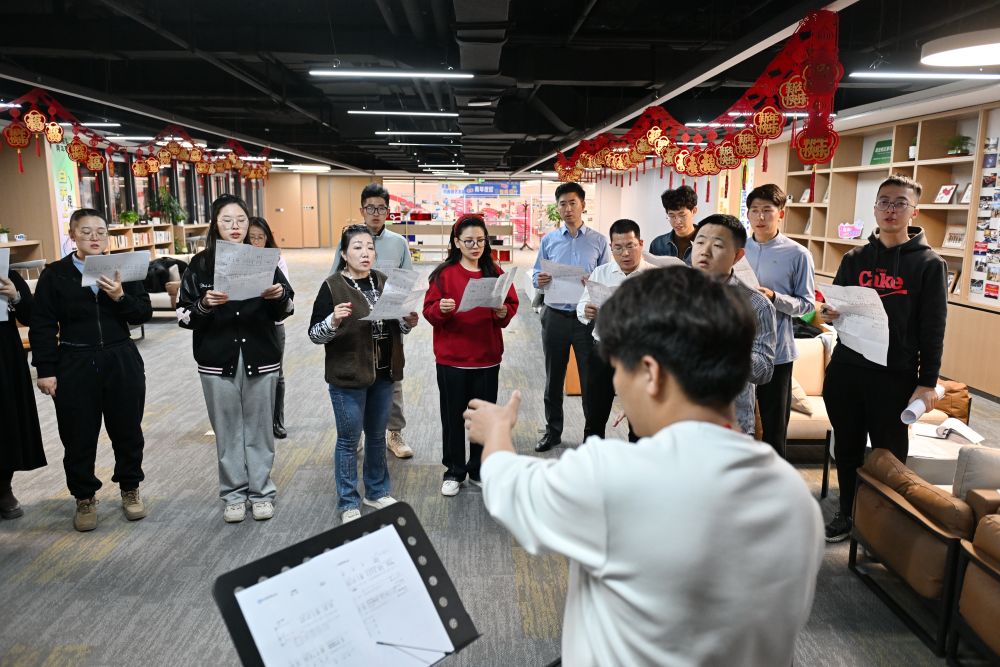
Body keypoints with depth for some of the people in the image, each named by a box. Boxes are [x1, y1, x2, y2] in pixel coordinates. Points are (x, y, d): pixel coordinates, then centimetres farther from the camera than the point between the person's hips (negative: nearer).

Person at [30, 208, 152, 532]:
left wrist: (120, 297, -19)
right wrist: (45, 370, -5)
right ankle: (84, 498, 26)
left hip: (122, 362, 1)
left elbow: (145, 313, -1)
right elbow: (43, 327, -1)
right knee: (78, 436, 7)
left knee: (127, 430, 10)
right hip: (75, 365, -1)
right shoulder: (55, 274, -1)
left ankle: (130, 489, 29)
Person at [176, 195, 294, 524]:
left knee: (259, 428, 8)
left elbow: (282, 312, 4)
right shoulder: (200, 264, 1)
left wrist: (280, 296, -16)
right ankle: (234, 494, 22)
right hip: (218, 360, 0)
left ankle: (261, 492, 21)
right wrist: (204, 304, -20)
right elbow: (183, 315, -1)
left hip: (260, 358, 0)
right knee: (227, 430, 8)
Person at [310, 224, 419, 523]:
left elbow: (396, 326, 15)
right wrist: (334, 321, -29)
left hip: (383, 374, 5)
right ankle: (349, 503, 22)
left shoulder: (383, 282, 5)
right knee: (349, 440, 6)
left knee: (377, 436, 18)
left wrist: (408, 322, -7)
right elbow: (314, 334, -10)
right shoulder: (332, 287, -10)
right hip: (348, 376, -5)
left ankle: (377, 492, 35)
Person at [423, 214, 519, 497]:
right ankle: (454, 471, 22)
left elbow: (512, 305, 5)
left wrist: (503, 313, -16)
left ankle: (479, 469, 26)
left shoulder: (495, 272, 4)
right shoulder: (444, 273, -3)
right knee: (453, 415, 7)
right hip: (451, 358, -2)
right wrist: (441, 309, -25)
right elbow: (429, 311, -4)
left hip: (487, 357, 2)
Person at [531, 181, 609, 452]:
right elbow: (535, 276, 6)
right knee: (553, 377, 13)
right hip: (555, 316, 2)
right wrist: (539, 280, -16)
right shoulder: (548, 240, 6)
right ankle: (553, 430, 28)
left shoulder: (598, 241, 2)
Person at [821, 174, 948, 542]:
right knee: (847, 448, 14)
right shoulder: (855, 258, 9)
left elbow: (933, 329, -3)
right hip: (845, 370, 4)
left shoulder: (929, 264, -1)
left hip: (895, 376, -3)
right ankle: (848, 514, 30)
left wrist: (927, 382, -7)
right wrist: (828, 313, -9)